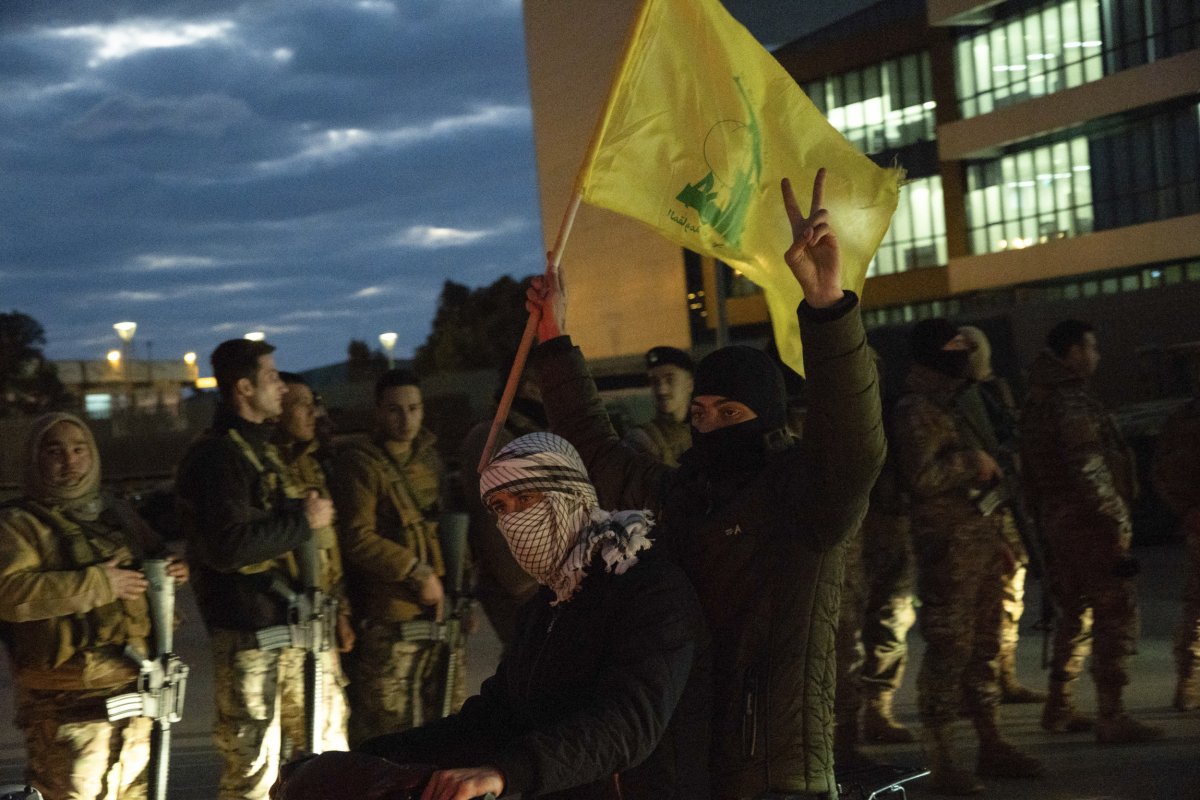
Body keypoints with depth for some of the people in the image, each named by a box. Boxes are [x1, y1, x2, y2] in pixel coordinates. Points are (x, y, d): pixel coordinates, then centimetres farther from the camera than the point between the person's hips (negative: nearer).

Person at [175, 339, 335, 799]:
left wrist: (304, 511, 10)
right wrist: (303, 522, -18)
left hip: (289, 622, 10)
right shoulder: (218, 455, -15)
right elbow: (227, 545, -27)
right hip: (249, 630, -10)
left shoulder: (260, 447, 18)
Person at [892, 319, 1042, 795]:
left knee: (983, 648, 14)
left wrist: (995, 536, 22)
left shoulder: (949, 404, 19)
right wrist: (972, 463, -13)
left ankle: (991, 746, 24)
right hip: (947, 547, -10)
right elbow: (921, 477, -25)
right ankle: (942, 762, -4)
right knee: (948, 651, -8)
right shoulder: (916, 410, -12)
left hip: (978, 544, 10)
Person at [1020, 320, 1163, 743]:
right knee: (1115, 613, -6)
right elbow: (1089, 470, -21)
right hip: (1090, 522, -10)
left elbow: (1032, 471, 17)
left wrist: (1040, 521, 19)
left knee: (1076, 612, 19)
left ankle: (1059, 707, 23)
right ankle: (1111, 718, -8)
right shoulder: (1071, 399, -15)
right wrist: (1119, 520, -16)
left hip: (1057, 521, 10)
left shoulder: (1036, 402, 15)